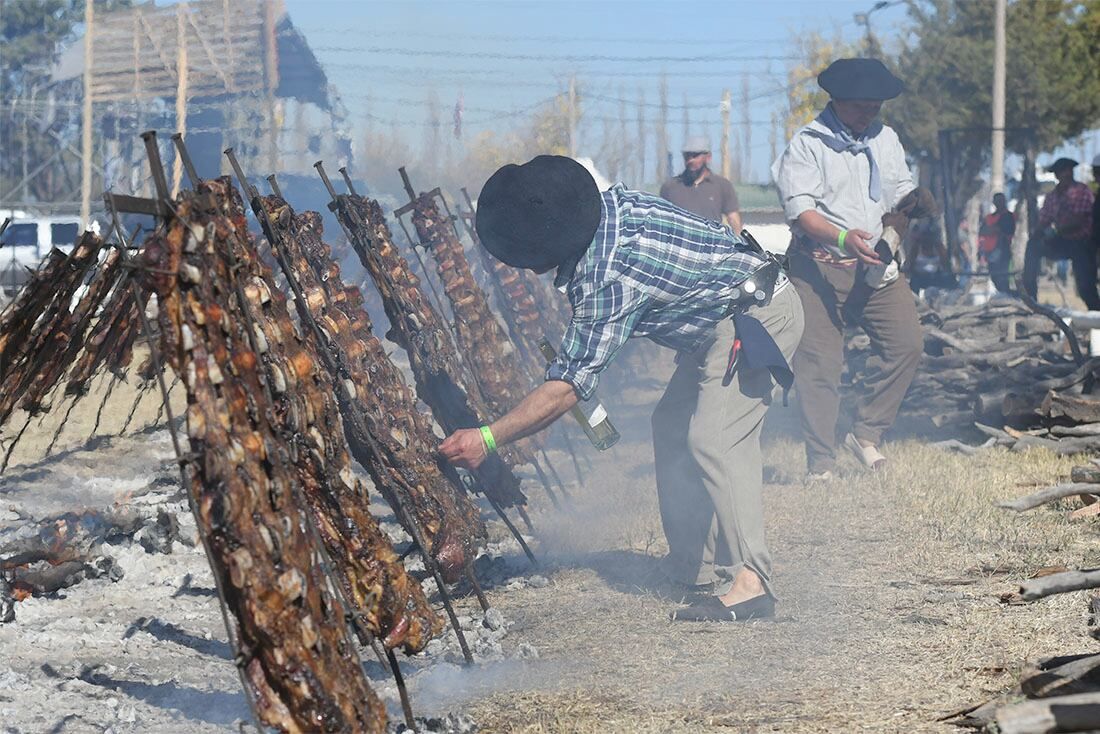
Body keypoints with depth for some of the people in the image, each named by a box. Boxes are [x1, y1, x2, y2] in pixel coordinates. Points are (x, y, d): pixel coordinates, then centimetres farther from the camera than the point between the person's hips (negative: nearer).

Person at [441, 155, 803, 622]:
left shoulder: (607, 277, -29)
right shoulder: (607, 204, -4)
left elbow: (568, 388, -29)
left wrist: (489, 439, -25)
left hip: (756, 315, -11)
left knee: (715, 439, -22)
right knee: (672, 429, 12)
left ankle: (748, 582, -29)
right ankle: (692, 565, 14)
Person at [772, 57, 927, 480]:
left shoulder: (886, 140, 14)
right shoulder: (807, 144, -6)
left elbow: (899, 192, 20)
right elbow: (801, 211, -15)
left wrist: (911, 200, -5)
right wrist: (843, 238, -31)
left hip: (876, 266, 5)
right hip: (820, 269, -5)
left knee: (907, 345, -9)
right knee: (819, 364, -7)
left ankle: (866, 434, 6)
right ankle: (820, 465, 1)